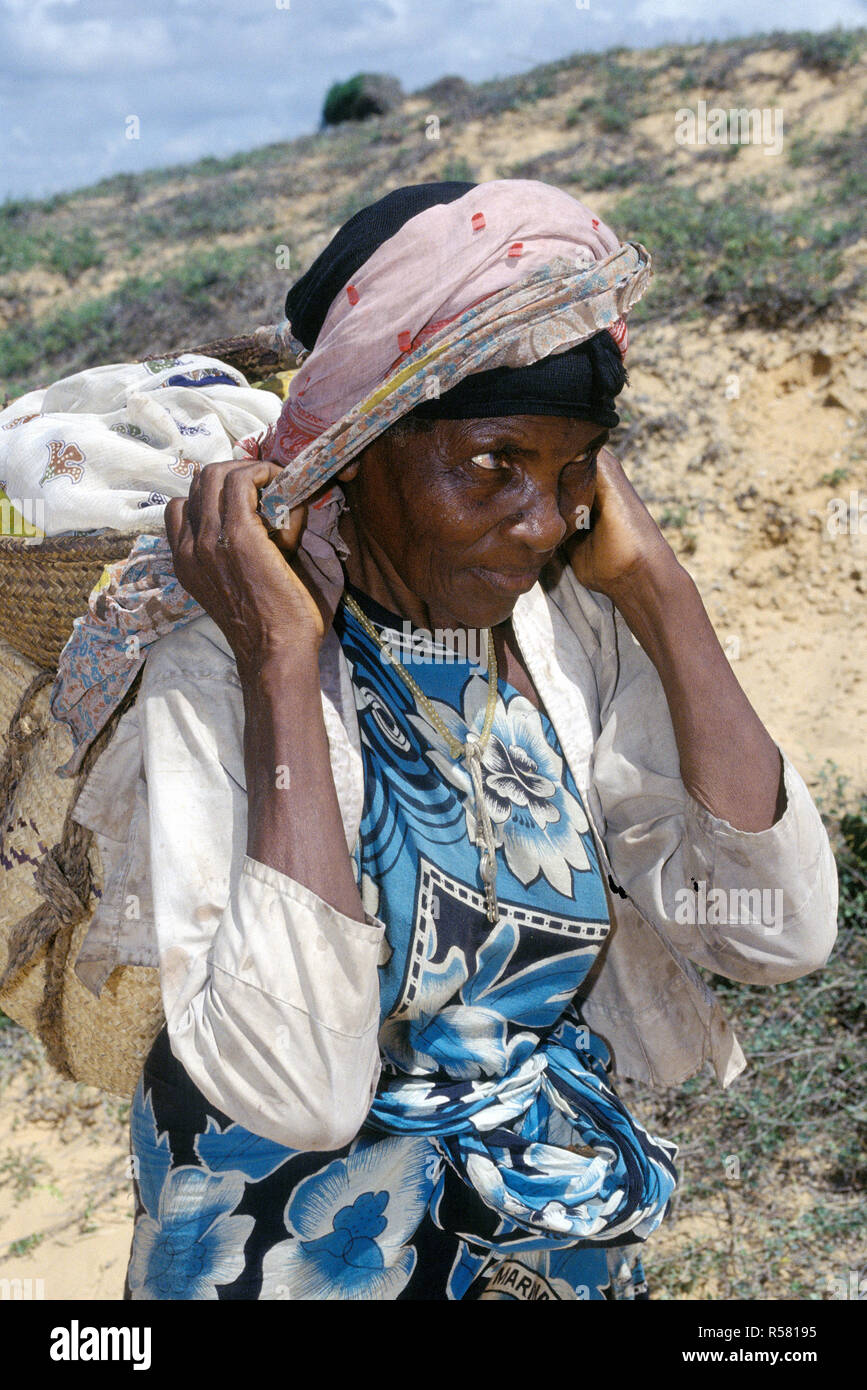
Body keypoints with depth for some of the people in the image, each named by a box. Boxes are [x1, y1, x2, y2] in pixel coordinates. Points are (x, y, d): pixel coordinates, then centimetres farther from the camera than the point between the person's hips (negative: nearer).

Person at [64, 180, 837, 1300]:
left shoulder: (579, 632, -9)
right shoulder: (220, 675, -23)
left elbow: (781, 932, -17)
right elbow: (297, 1092, -34)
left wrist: (656, 589, -17)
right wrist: (284, 666, -33)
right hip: (303, 1247, -4)